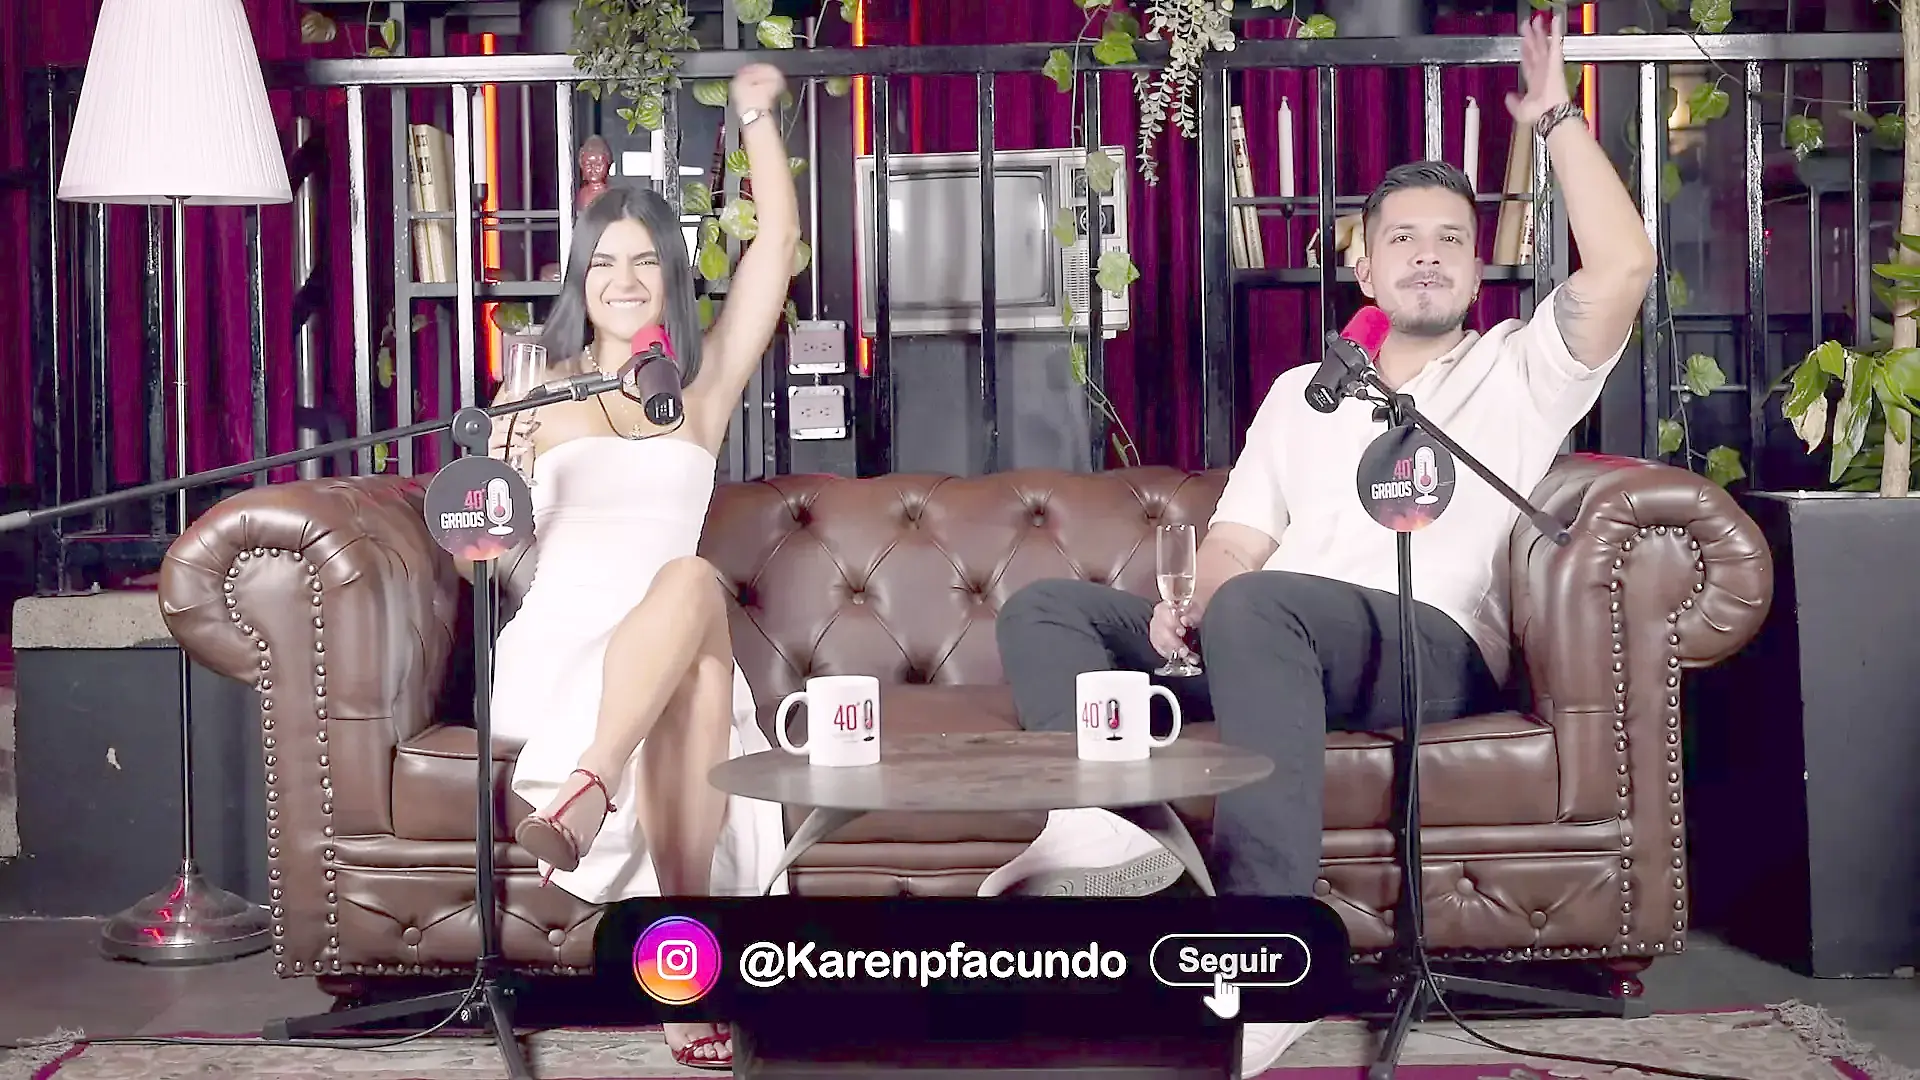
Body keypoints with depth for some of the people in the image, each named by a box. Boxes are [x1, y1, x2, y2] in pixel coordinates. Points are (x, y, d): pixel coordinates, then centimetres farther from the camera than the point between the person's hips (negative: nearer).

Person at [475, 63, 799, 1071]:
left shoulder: (705, 386, 19)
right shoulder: (538, 393, 14)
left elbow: (776, 241, 14)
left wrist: (757, 118, 12)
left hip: (668, 661, 2)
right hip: (557, 644, -2)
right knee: (697, 581, -36)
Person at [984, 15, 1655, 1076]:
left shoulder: (1518, 371, 15)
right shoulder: (1302, 392, 28)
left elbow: (1623, 267, -4)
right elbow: (1239, 538, 16)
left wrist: (1556, 120, 4)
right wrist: (1194, 608, -7)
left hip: (1431, 644, -5)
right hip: (1270, 645, 6)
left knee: (1257, 607, -38)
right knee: (1042, 609, -10)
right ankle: (1108, 825, -41)